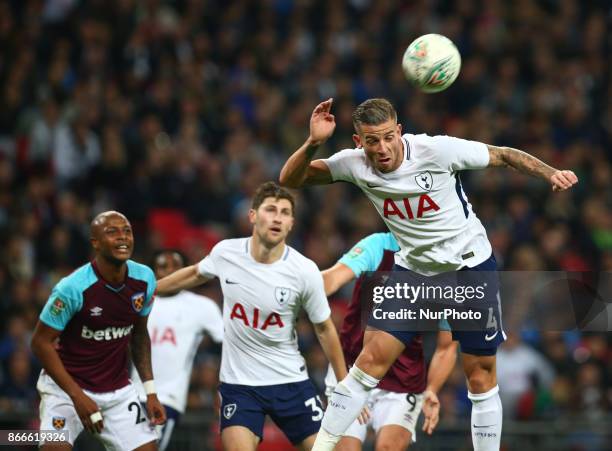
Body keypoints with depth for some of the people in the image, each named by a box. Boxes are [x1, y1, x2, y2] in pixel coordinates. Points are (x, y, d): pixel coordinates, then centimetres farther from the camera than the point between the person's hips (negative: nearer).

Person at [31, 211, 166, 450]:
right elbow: (41, 342, -15)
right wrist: (77, 396, -19)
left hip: (119, 389, 5)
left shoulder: (144, 279, -6)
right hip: (66, 385, -5)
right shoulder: (72, 288, -23)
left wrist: (151, 391, 4)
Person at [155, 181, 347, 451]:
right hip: (239, 383, 0)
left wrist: (346, 386, 4)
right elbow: (195, 274, 17)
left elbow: (324, 330, 1)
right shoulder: (225, 252, -7)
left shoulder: (305, 272, -13)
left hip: (290, 381, 0)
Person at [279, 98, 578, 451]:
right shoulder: (355, 164, -11)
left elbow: (503, 155, -11)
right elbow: (290, 180, -8)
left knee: (481, 378, 0)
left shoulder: (437, 150, -22)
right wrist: (313, 143, -27)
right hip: (414, 268, 2)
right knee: (371, 361, -10)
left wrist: (551, 173, -25)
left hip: (471, 264, -2)